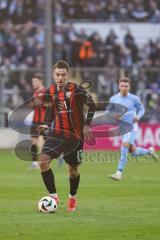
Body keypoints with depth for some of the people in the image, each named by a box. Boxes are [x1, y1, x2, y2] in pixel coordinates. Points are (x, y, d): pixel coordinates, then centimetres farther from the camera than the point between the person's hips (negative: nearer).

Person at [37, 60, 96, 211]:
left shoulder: (76, 90, -13)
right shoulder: (51, 92, 2)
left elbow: (91, 104, -5)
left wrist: (87, 125, -12)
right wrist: (48, 124, 6)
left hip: (75, 136, -3)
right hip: (57, 134, 3)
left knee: (73, 170, 9)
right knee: (43, 161, -18)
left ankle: (72, 198, 37)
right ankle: (53, 195, -8)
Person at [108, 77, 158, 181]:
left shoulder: (134, 98, -6)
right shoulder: (113, 99, 0)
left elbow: (142, 109, 8)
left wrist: (138, 116, -13)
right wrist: (114, 117, -14)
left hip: (132, 127, -4)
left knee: (124, 148, -21)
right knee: (134, 152, 9)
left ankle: (119, 173, -20)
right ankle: (149, 151, 41)